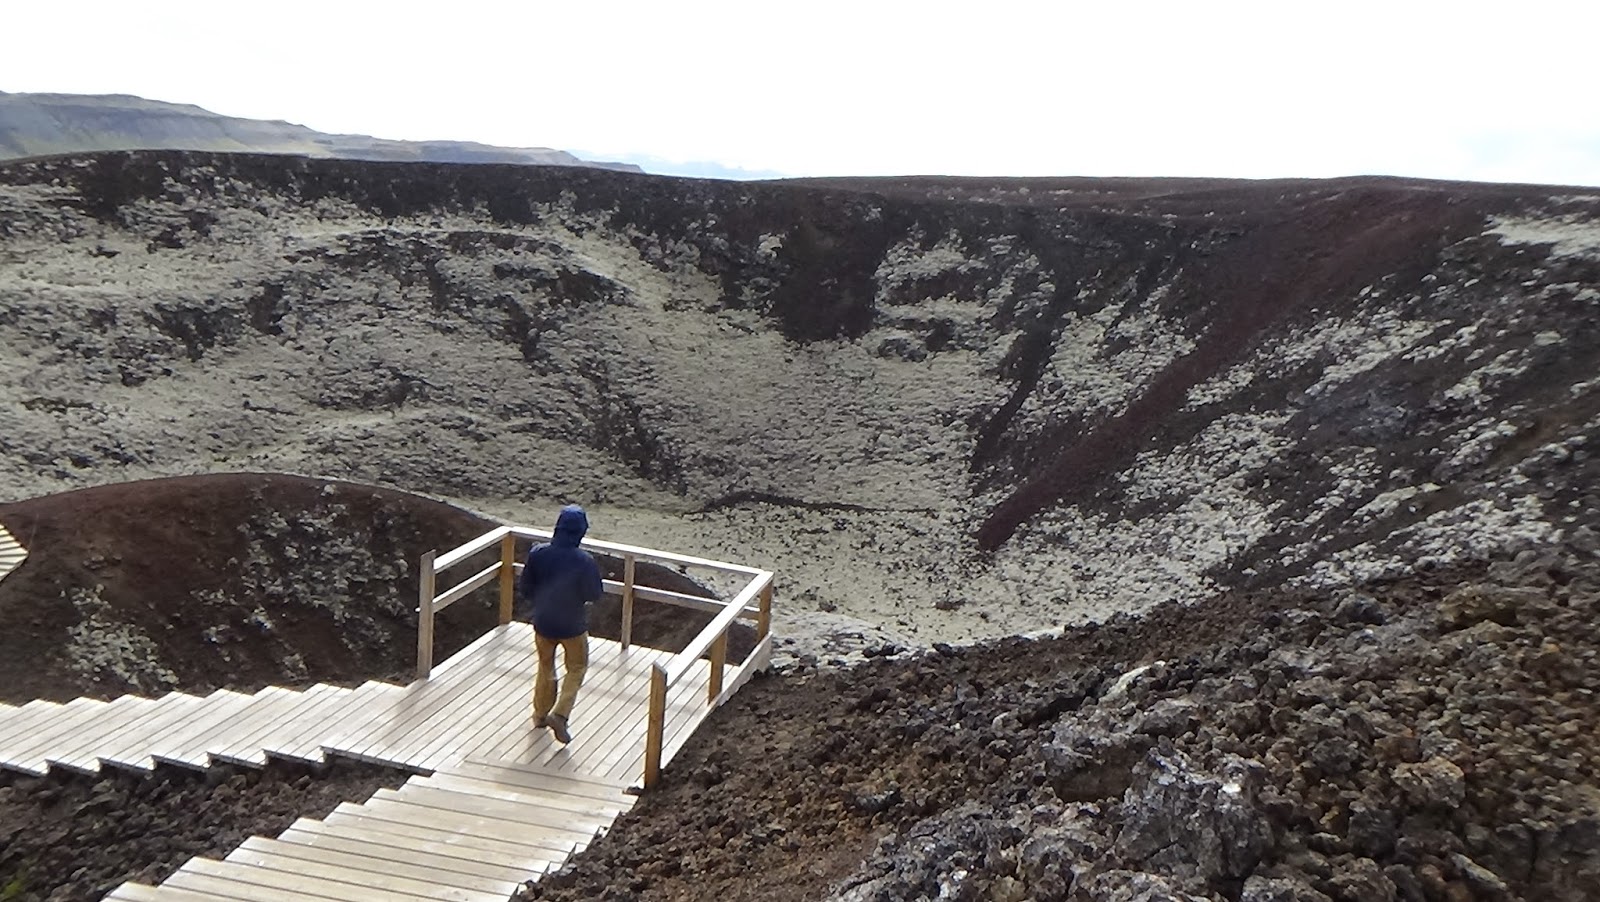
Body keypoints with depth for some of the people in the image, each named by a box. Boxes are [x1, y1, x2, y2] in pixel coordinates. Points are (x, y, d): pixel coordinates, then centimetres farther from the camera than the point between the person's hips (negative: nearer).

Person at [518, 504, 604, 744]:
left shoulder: (538, 553, -15)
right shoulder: (585, 562, -24)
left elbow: (525, 587, -4)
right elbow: (594, 594, -13)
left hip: (543, 622, 3)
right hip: (572, 625, -3)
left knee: (545, 667, 25)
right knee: (576, 669, 19)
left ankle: (540, 714, 38)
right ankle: (560, 714, 6)